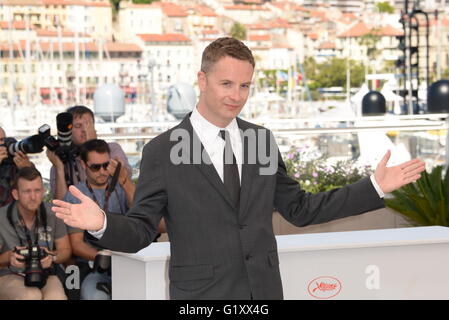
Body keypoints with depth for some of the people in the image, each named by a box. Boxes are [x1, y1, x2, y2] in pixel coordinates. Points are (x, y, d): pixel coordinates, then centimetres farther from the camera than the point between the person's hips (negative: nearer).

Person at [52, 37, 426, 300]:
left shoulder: (263, 141, 6)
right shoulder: (162, 151, -7)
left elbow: (301, 209, 13)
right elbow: (140, 231, -6)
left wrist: (374, 187, 8)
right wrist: (102, 224, -28)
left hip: (264, 292, 4)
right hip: (202, 296, -4)